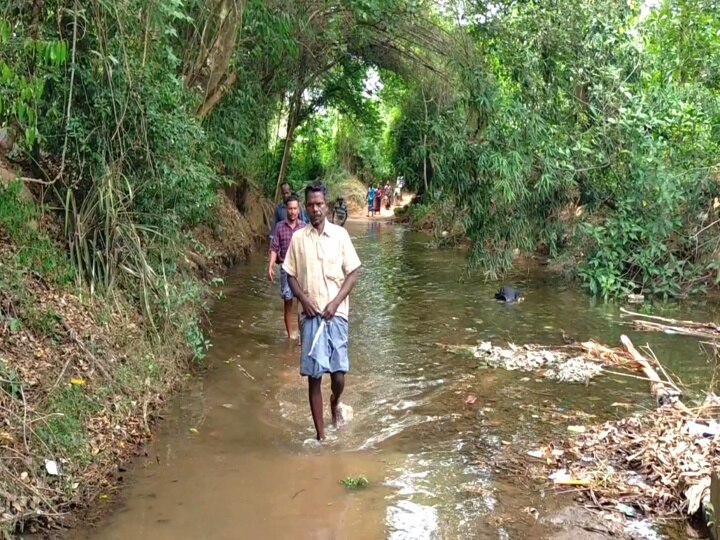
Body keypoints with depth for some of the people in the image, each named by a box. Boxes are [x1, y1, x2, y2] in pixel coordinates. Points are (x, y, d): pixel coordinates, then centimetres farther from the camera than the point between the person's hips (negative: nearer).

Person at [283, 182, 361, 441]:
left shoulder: (340, 234, 0)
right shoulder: (297, 238, 3)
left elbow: (353, 273, 2)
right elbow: (291, 274, 8)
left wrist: (335, 302, -9)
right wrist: (303, 299, -9)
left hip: (336, 314, 0)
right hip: (311, 315, 1)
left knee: (339, 373, -2)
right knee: (313, 376, 0)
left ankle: (335, 403, 34)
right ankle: (320, 434, 12)